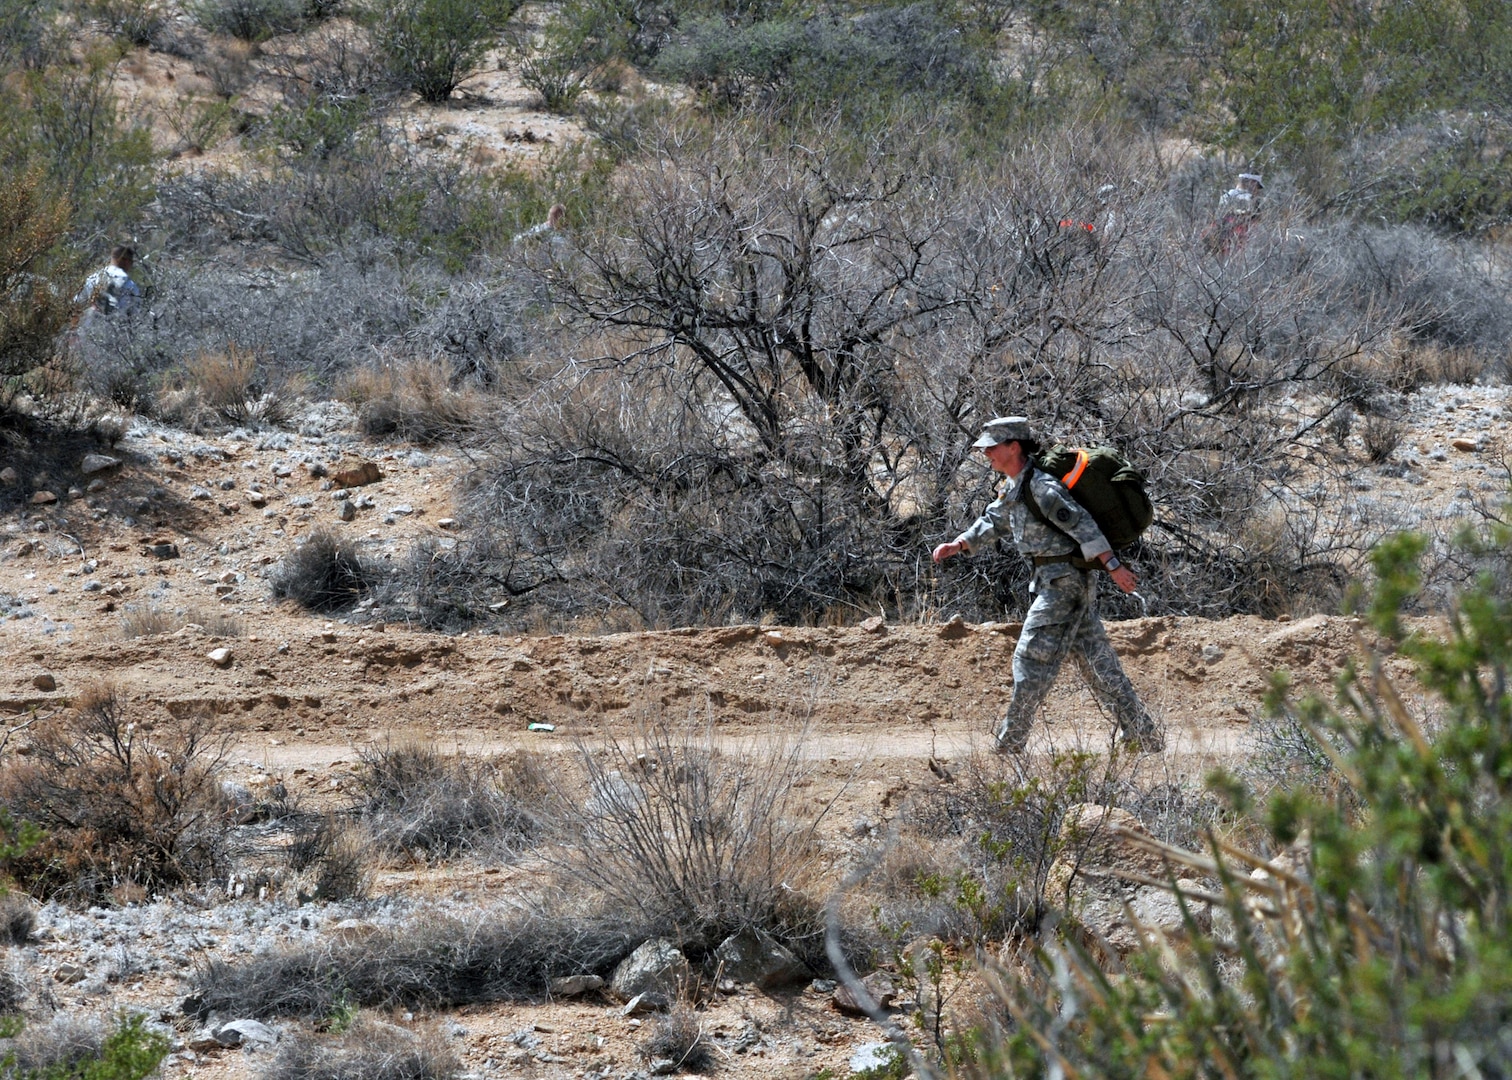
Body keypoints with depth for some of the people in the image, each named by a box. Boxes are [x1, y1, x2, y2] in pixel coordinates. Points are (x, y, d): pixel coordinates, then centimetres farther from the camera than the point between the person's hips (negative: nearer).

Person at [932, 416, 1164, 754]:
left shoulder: (1041, 485, -17)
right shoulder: (1017, 489, 14)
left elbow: (1080, 523, -22)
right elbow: (994, 521, 28)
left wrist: (1113, 565, -25)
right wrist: (957, 545, 16)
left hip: (1064, 581, -10)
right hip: (1055, 581, 10)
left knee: (1032, 660, -7)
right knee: (1099, 665, 10)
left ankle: (1009, 747, -2)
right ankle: (1147, 741, 12)